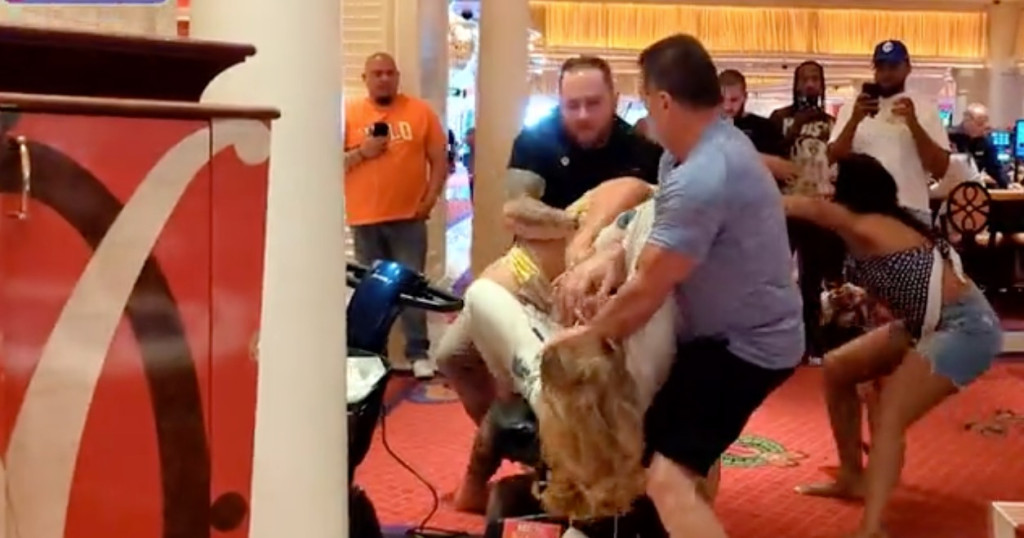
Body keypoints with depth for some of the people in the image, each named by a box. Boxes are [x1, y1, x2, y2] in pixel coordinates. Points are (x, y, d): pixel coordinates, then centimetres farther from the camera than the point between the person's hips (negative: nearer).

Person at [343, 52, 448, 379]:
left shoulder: (420, 111, 4)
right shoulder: (349, 114, 4)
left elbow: (439, 159, 4)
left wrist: (430, 198, -5)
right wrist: (360, 152, -13)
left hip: (409, 217, -1)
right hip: (365, 219, 1)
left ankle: (418, 354, 5)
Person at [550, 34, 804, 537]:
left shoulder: (701, 178, -30)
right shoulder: (714, 143, 4)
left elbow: (646, 291, -26)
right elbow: (656, 228, 10)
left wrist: (586, 334, -9)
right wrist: (609, 259, -11)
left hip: (745, 344, -11)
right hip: (736, 329, 11)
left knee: (668, 478, -20)